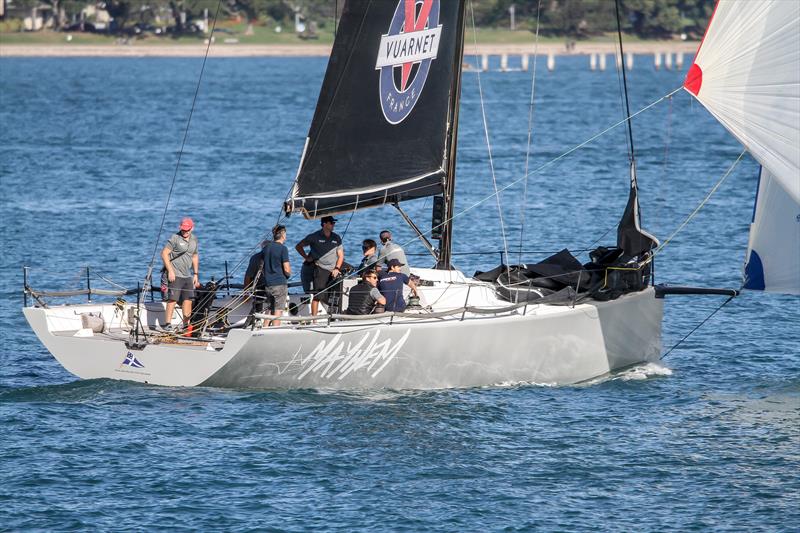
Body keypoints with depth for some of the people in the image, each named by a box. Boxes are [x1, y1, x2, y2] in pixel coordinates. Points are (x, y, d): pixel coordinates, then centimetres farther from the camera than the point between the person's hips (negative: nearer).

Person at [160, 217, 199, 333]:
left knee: (188, 300, 7)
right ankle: (168, 323, -9)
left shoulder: (194, 239, 12)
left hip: (187, 275, 7)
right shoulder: (175, 238, -9)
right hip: (175, 275, -7)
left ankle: (186, 324, 14)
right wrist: (170, 271, -16)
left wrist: (196, 274, 19)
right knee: (173, 299, -11)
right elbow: (164, 254, -12)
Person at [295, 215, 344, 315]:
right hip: (320, 269, -4)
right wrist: (306, 257, 5)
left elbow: (341, 255, 14)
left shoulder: (336, 238, 13)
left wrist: (337, 268, 0)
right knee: (318, 296, -11)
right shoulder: (314, 237, 2)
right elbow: (298, 246, 13)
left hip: (334, 271, 4)